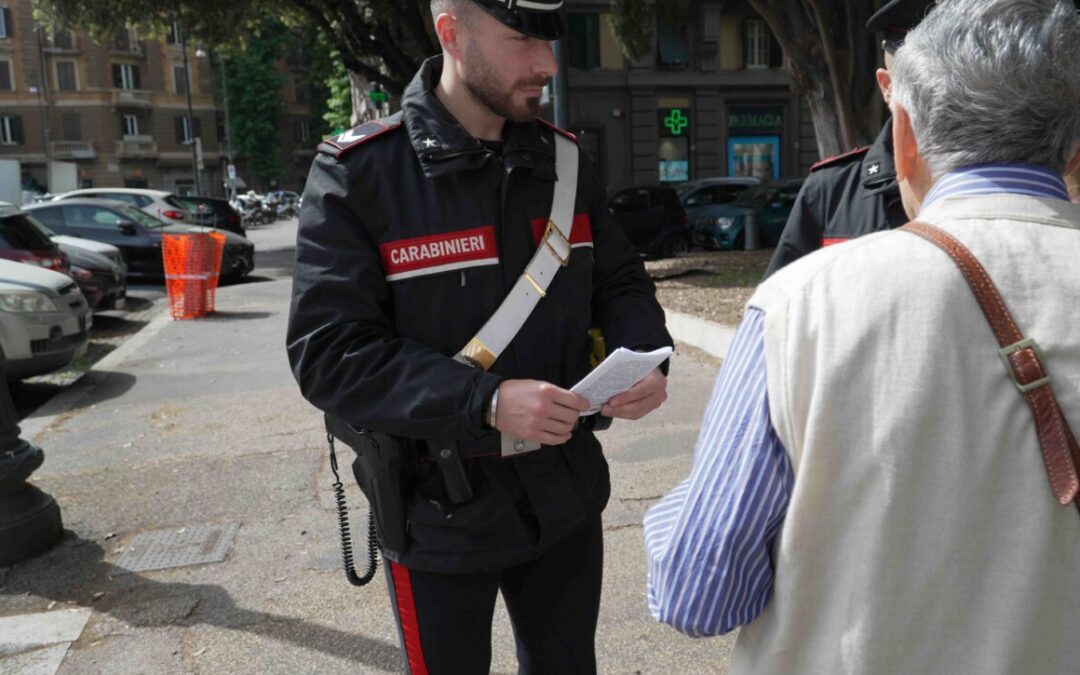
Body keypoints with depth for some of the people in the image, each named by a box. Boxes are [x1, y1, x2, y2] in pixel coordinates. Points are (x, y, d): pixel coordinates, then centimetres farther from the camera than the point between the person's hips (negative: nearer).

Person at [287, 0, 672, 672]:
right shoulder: (357, 172, -14)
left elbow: (622, 282, 10)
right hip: (441, 515, -4)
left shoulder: (563, 161, 2)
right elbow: (329, 350, -18)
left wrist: (644, 359, -12)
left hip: (565, 497, 5)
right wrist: (485, 401, -29)